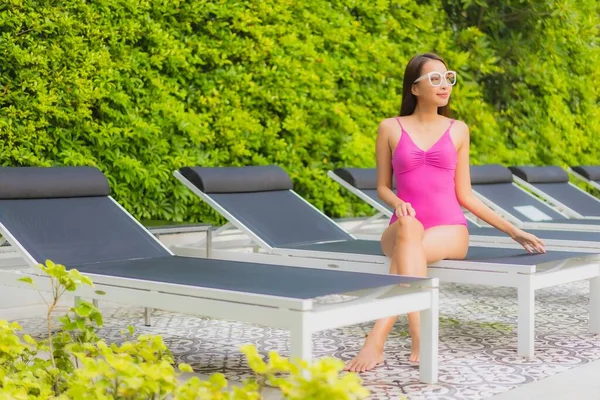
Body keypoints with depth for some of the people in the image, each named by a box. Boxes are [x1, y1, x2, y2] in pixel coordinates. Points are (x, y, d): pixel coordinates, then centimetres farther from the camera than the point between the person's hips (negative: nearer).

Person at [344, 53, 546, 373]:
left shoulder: (458, 130, 10)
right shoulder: (391, 128, 7)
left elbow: (464, 194, 11)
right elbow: (382, 187, 11)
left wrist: (513, 231, 7)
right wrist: (398, 203, -14)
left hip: (450, 231, 0)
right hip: (402, 229, 0)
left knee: (406, 249, -35)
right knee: (409, 228, -38)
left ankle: (377, 338, -40)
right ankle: (418, 337, -44)